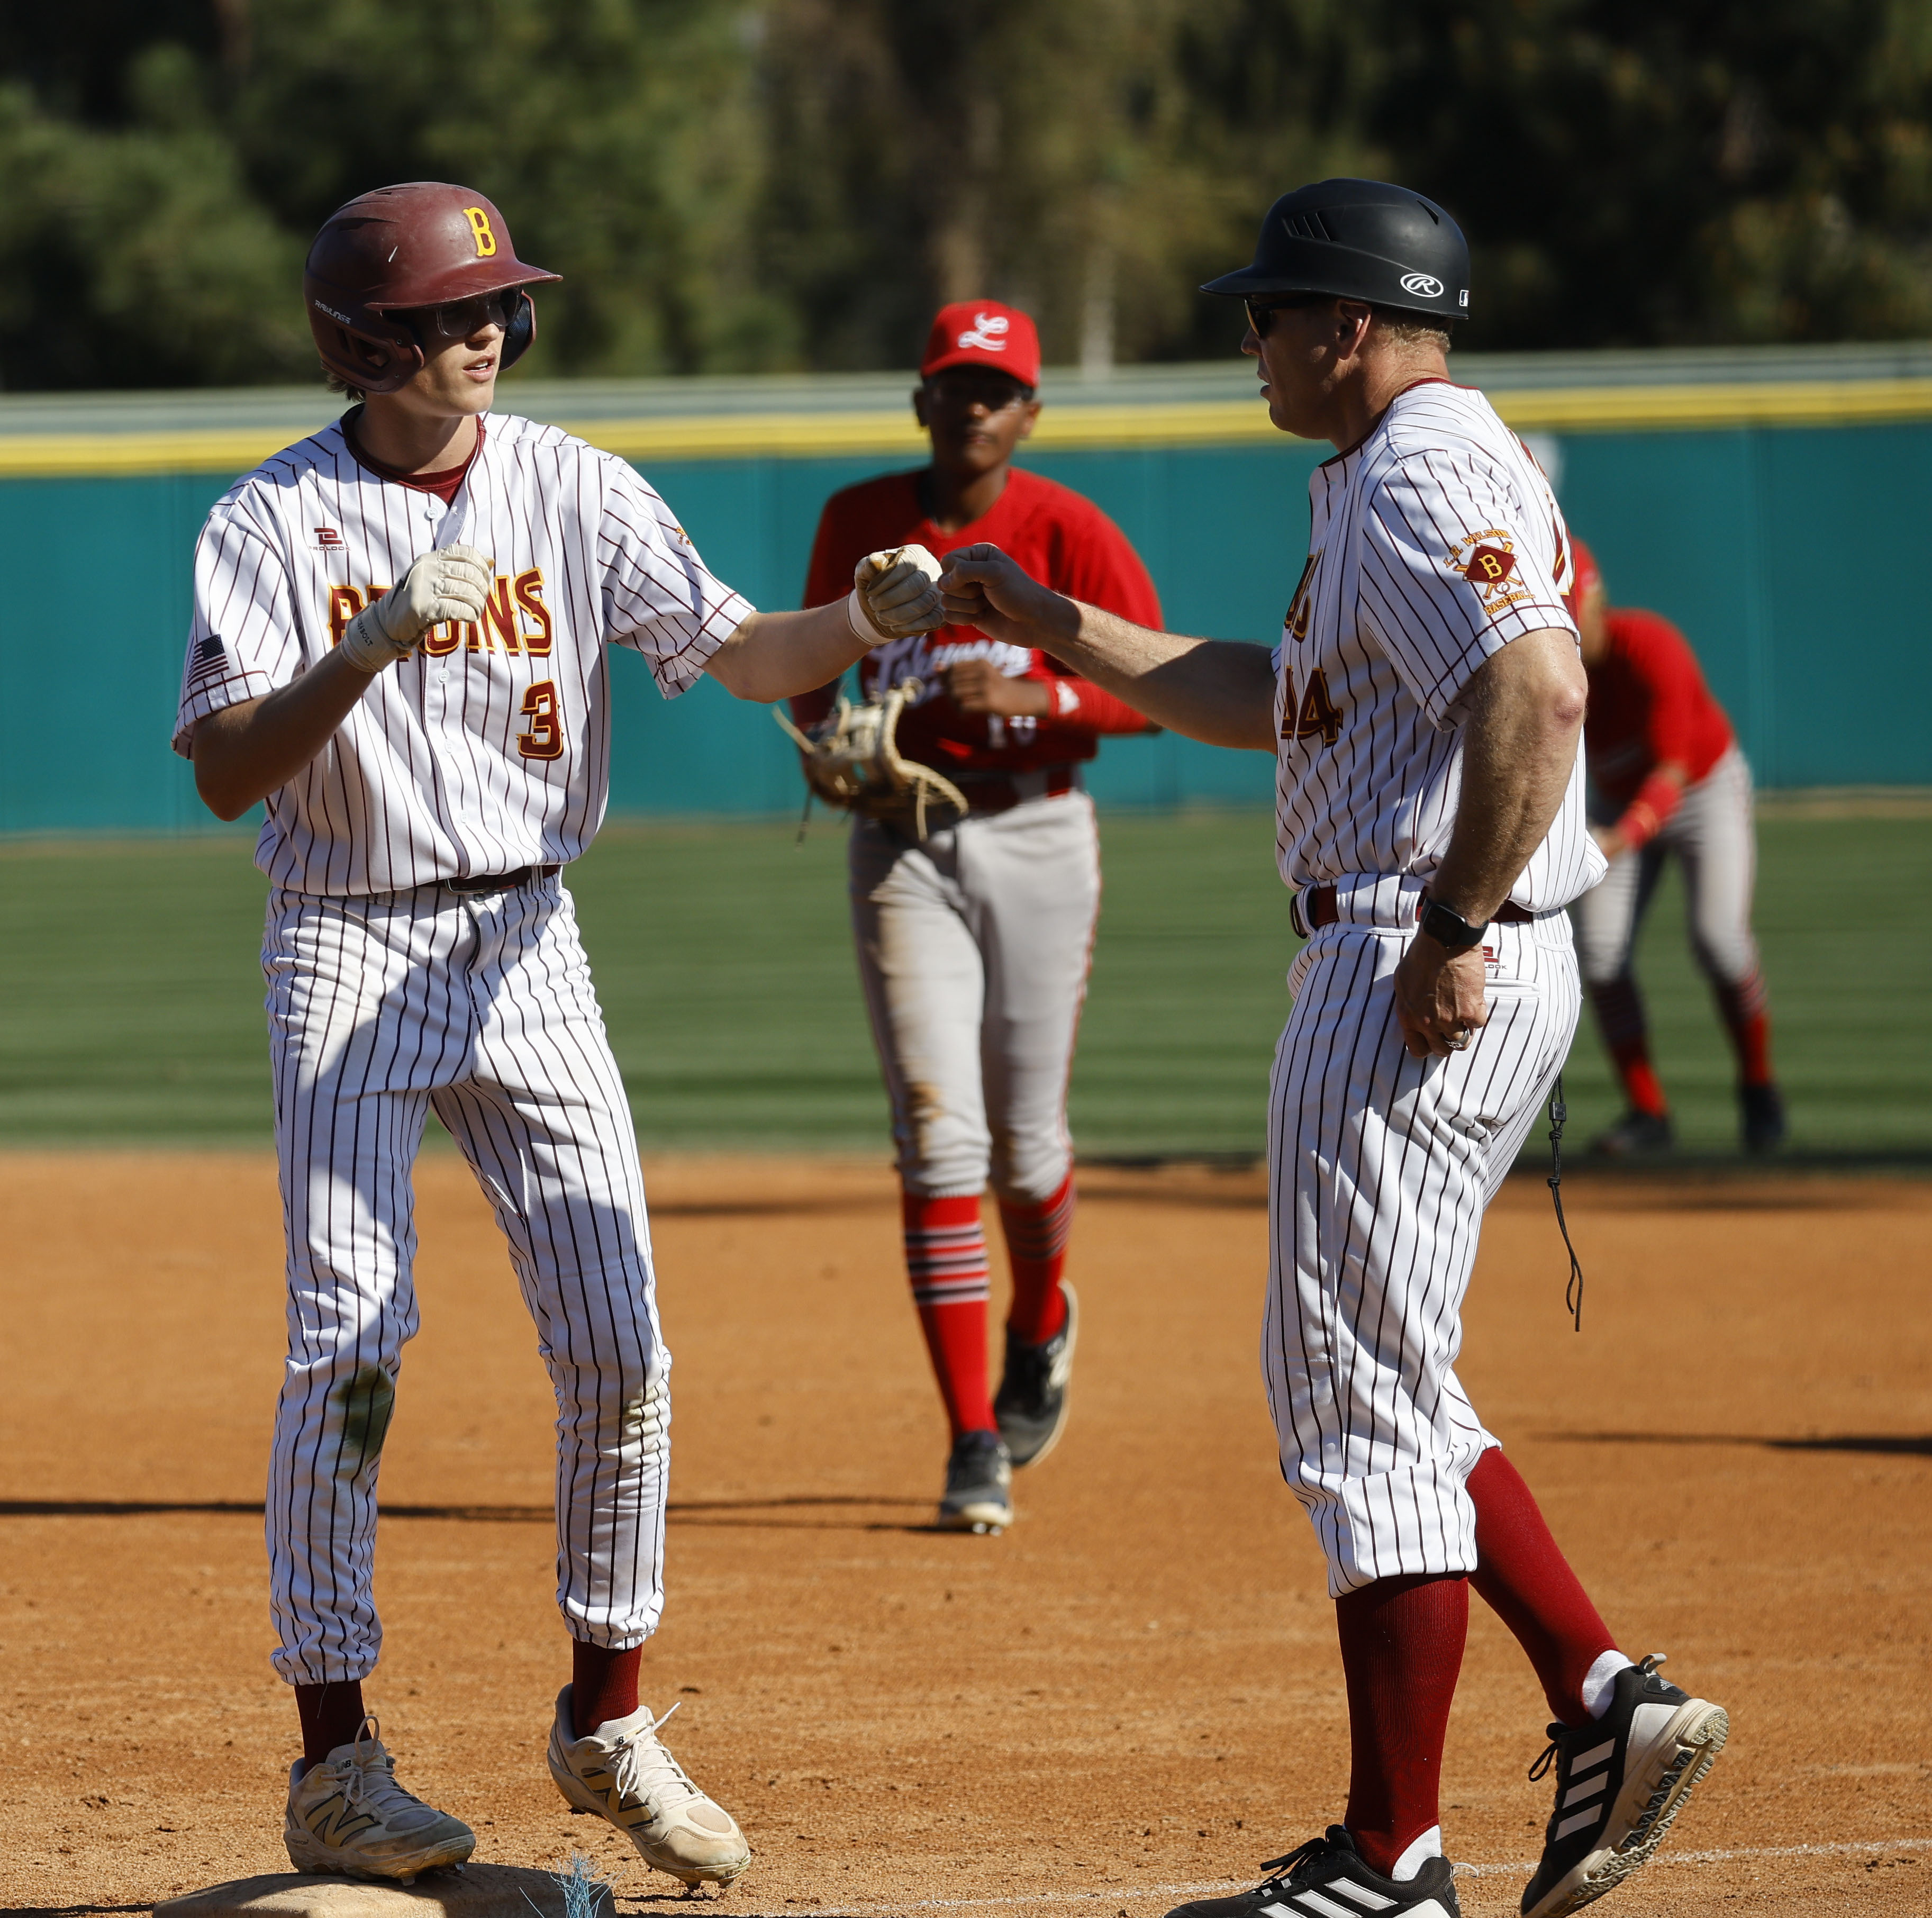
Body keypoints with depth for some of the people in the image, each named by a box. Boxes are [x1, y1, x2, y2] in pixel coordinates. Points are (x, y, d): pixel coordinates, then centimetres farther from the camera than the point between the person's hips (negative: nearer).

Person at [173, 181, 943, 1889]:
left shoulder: (571, 490, 1)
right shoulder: (275, 525, -8)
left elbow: (736, 652, -3)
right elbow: (226, 772, -17)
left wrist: (863, 621, -23)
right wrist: (373, 646, -30)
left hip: (526, 944, 4)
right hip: (350, 956, -3)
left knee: (617, 1344, 0)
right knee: (350, 1351, -8)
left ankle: (609, 1722, 14)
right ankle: (335, 1760, 0)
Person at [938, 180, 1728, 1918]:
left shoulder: (1423, 477, -15)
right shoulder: (1394, 474, 20)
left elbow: (1536, 692, -29)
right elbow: (1273, 700, 29)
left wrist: (1452, 932, -25)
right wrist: (1049, 627, 28)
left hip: (1430, 977, -11)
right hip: (1413, 971, 11)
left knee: (1359, 1396, -6)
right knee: (1381, 1384, 18)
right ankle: (1606, 1704, 13)